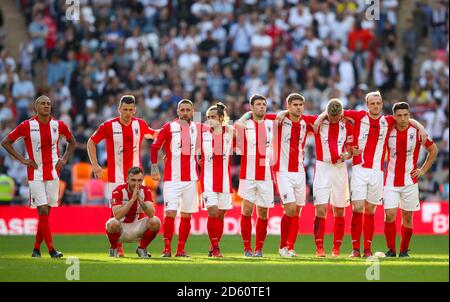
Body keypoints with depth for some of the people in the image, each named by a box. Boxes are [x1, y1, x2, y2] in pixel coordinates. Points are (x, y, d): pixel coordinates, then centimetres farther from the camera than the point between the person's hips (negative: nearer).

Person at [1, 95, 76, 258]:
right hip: (35, 175, -3)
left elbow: (72, 142, 21)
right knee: (43, 211, -10)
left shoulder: (59, 125, 3)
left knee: (46, 212, 5)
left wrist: (64, 159, 6)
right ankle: (51, 249, -9)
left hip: (53, 174, 3)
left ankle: (37, 248, 16)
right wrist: (22, 160, -5)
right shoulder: (27, 126, -6)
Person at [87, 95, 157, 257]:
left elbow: (153, 134, 25)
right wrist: (95, 165, -2)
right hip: (115, 176, -2)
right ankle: (117, 248, 8)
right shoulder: (109, 126, -6)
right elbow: (91, 142, 5)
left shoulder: (140, 124, 3)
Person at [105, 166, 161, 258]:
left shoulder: (146, 191, -8)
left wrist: (140, 199, -34)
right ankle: (114, 249, -5)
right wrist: (133, 199, -35)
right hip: (121, 227, -3)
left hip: (137, 227, 3)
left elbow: (151, 214, -21)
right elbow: (117, 216, -32)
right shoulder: (118, 191, -18)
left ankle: (141, 248, 1)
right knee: (113, 223, -37)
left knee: (155, 222, -23)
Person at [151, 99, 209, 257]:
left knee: (186, 215, 4)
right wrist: (154, 166, -9)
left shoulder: (199, 128, 8)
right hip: (172, 178, -3)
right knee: (170, 213, -12)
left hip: (191, 179, 3)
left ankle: (181, 249, 10)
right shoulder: (169, 127, 0)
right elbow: (154, 147, 0)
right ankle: (167, 248, -4)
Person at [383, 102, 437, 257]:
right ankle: (391, 249, 3)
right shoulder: (388, 132, -2)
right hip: (391, 181, 0)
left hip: (410, 181, 0)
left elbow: (433, 150, 9)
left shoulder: (417, 132, -5)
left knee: (407, 217, 6)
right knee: (389, 215, -9)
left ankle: (404, 250, 19)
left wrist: (423, 170, 4)